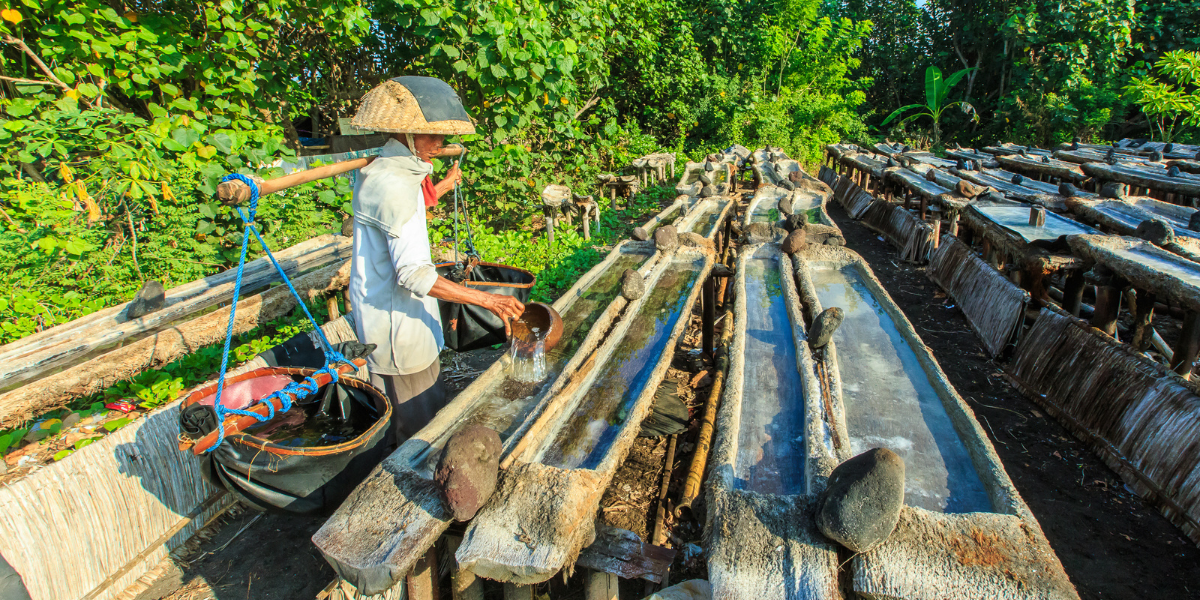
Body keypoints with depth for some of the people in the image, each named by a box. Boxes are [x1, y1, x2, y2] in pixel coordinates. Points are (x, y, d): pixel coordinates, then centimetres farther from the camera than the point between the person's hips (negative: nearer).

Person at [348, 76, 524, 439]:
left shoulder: (389, 172, 9)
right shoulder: (393, 185, -24)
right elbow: (414, 274, -31)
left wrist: (446, 185, 38)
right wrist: (487, 300, -30)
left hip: (403, 315, 11)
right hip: (397, 324, -11)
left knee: (431, 408, 22)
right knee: (418, 426, 3)